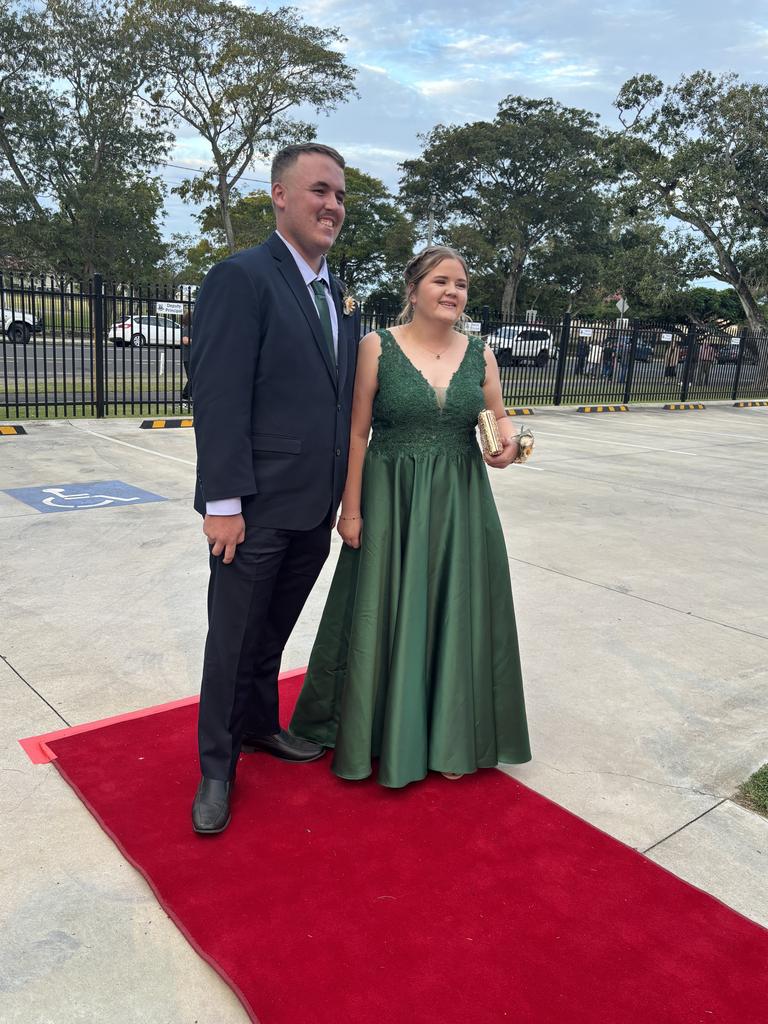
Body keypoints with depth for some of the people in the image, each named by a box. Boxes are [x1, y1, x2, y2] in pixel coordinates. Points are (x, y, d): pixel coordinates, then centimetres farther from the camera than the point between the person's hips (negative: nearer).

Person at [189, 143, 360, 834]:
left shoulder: (341, 295, 13)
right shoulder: (242, 278, -11)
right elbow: (220, 400, -16)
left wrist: (343, 492, 13)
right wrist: (224, 502, -19)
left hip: (316, 508, 7)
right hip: (257, 509, -6)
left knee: (274, 631, 21)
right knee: (233, 639, 8)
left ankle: (259, 724, 42)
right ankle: (217, 767, 26)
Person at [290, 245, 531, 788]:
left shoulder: (479, 353, 4)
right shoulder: (378, 347, -5)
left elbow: (500, 417, 11)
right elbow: (357, 433, -5)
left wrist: (508, 440, -13)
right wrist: (352, 509, -9)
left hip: (460, 502, 3)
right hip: (391, 499, -3)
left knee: (455, 612, 10)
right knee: (386, 613, 7)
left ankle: (448, 734, 29)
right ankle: (382, 731, 28)